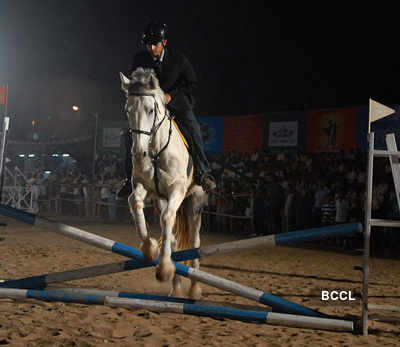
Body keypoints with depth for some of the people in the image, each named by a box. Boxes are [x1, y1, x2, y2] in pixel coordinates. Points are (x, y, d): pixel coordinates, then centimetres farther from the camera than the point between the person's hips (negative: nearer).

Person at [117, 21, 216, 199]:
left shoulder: (178, 59, -10)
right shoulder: (139, 59, -5)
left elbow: (192, 83, -3)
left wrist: (171, 95, -16)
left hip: (176, 101, -2)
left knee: (193, 130, -24)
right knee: (131, 134, -14)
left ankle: (203, 172, -12)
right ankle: (130, 177, -2)